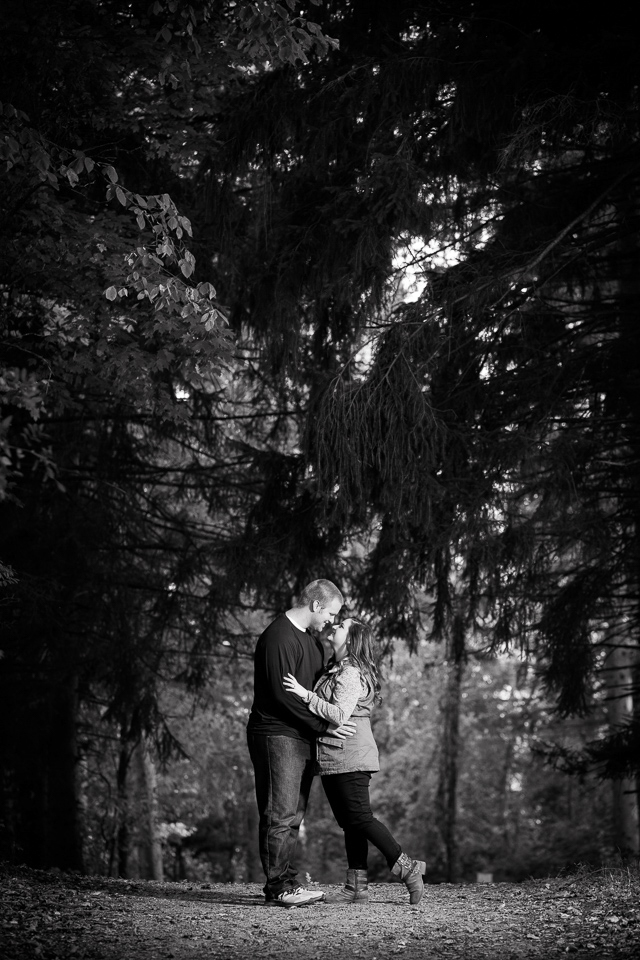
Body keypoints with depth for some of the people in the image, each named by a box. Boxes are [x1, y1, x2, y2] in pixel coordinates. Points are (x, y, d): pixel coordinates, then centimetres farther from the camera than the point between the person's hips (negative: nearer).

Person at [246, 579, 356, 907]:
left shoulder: (311, 639, 17)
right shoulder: (278, 637, -15)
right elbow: (283, 695, -20)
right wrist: (325, 726, -18)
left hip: (302, 739, 10)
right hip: (277, 736, -10)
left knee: (293, 816, 9)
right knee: (280, 814, -8)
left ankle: (284, 883, 13)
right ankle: (279, 887, -6)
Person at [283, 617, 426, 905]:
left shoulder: (351, 673, -14)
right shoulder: (334, 669, 16)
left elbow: (340, 714, -23)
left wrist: (306, 695, -23)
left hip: (349, 759, -10)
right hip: (334, 761, 10)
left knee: (360, 819, -8)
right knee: (349, 822, 9)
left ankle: (407, 868, -2)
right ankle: (356, 884, 12)